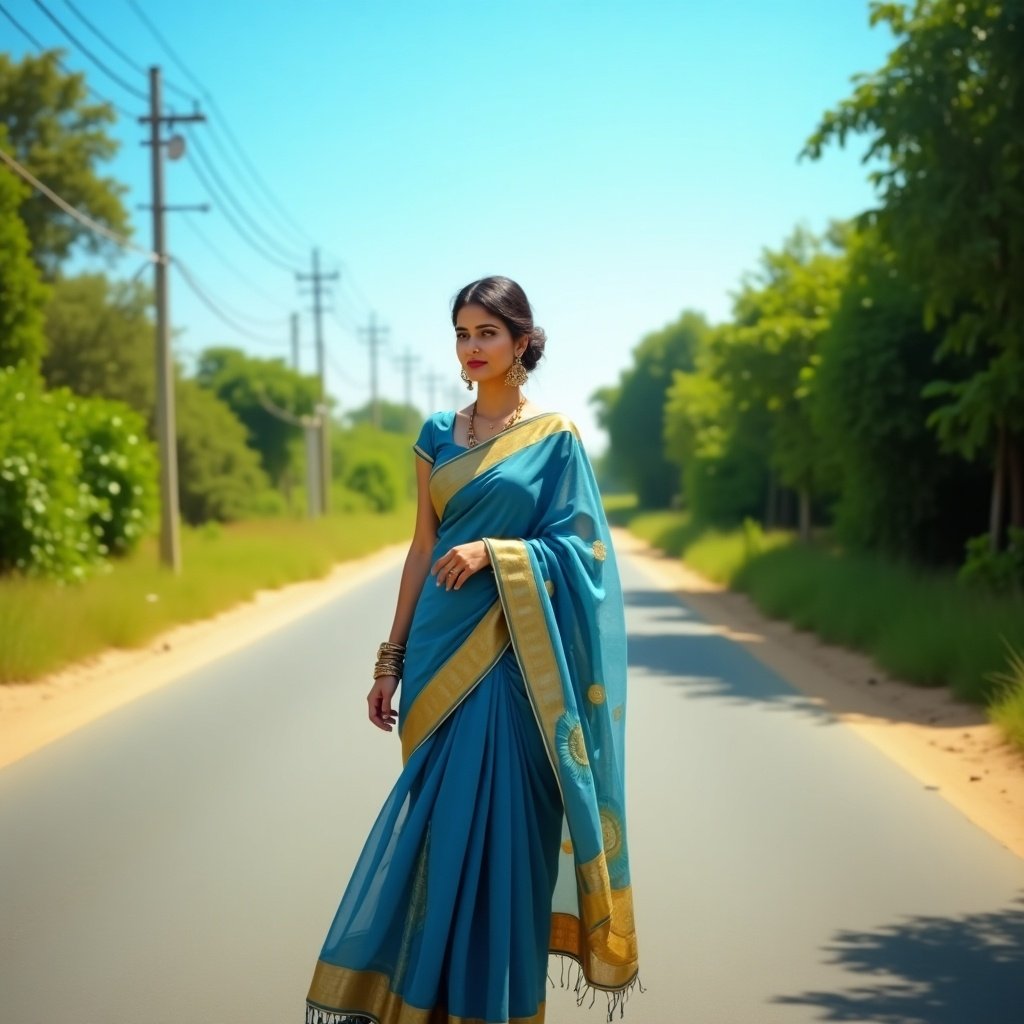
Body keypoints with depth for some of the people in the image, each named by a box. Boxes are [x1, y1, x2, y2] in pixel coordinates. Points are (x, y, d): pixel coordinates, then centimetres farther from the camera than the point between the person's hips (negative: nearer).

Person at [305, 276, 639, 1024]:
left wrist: (494, 551, -18)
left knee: (501, 823, -2)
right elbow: (422, 549, 11)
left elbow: (578, 549, -3)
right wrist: (392, 659, 7)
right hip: (441, 653, 4)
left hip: (510, 657, -4)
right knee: (439, 823, 5)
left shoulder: (556, 437, 0)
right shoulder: (438, 436, 11)